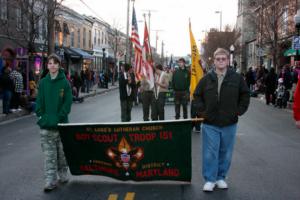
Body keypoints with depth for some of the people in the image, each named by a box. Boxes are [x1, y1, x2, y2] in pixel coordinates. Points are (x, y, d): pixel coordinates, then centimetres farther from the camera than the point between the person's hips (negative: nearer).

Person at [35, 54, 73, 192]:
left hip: (61, 123, -1)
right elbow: (39, 101, 7)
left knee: (62, 151, 11)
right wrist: (41, 116, -5)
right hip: (46, 124, 2)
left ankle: (63, 174, 28)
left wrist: (60, 117, -13)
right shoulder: (43, 82, 5)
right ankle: (50, 181, 5)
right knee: (49, 154, 1)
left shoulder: (64, 82, -2)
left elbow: (68, 102, -5)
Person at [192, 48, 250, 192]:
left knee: (225, 153, 11)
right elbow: (197, 96, 9)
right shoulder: (206, 79, 1)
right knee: (210, 153, 1)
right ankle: (210, 179, 13)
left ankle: (221, 177, 26)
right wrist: (201, 111, 0)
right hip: (210, 124, -1)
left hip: (230, 123, 1)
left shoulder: (237, 78, 1)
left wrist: (239, 111, 2)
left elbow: (245, 95, 9)